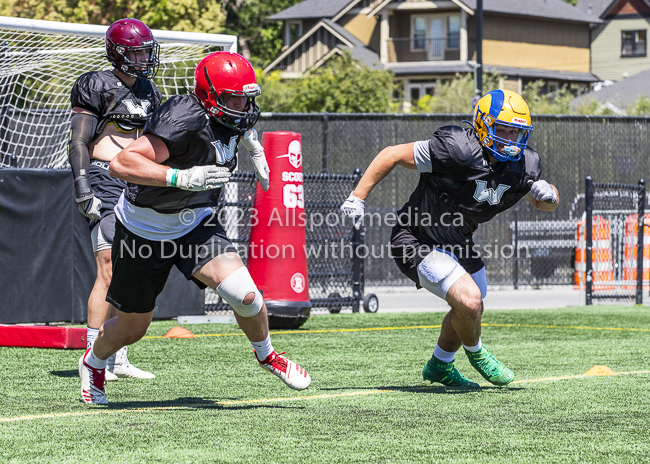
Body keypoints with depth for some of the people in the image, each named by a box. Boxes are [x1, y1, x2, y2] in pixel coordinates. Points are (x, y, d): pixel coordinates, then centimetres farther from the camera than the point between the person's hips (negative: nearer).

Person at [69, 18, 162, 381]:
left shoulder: (148, 91, 17)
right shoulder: (97, 87, -5)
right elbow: (78, 142, -8)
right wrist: (83, 189, -16)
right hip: (106, 183, -7)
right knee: (109, 272, -13)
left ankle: (117, 357, 11)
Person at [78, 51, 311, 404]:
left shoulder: (231, 120, -8)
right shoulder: (184, 122, -32)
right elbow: (121, 164, -41)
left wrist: (255, 150, 10)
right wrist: (184, 178, -47)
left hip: (195, 224, 5)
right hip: (145, 230, -5)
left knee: (245, 295, -19)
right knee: (131, 329, 12)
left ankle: (266, 354, 11)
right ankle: (93, 363, 46)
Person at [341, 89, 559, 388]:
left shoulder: (523, 165, -9)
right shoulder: (458, 149, -31)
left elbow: (546, 204, 9)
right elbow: (392, 155, -23)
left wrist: (547, 193, -17)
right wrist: (357, 198, -22)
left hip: (457, 243, 9)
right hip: (418, 241, -8)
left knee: (470, 312, 23)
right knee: (469, 300, -22)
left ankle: (439, 366, 50)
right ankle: (475, 352, 11)